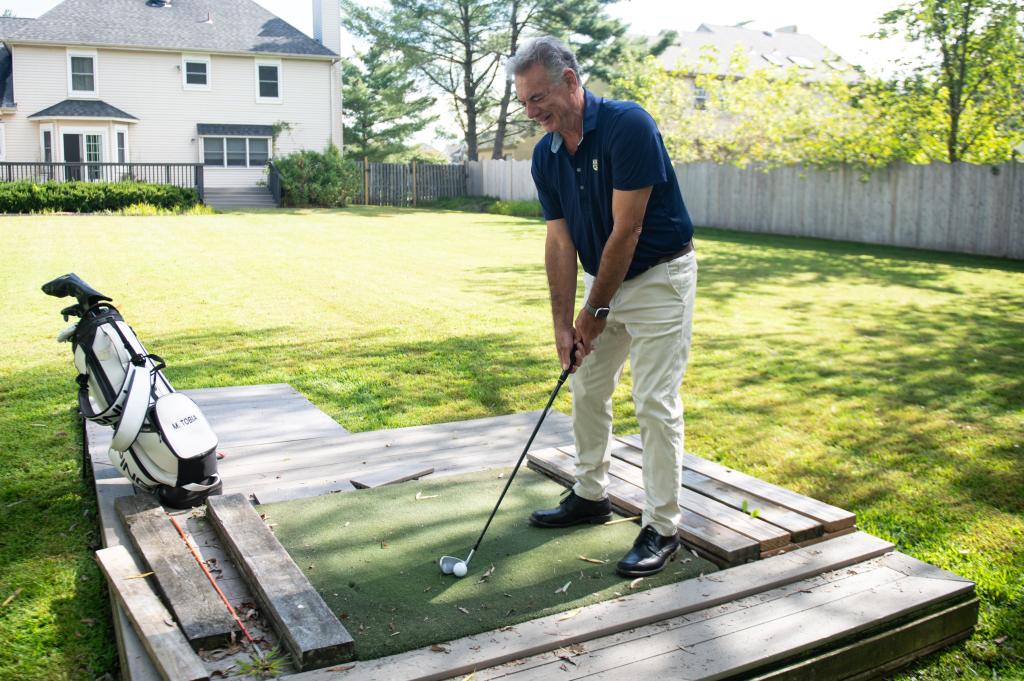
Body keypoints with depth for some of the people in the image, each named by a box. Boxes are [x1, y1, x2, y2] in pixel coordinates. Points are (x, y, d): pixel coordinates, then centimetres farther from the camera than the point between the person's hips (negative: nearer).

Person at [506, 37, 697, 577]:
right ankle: (591, 496, 31)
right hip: (603, 277, 8)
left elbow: (626, 232, -24)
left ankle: (662, 528, 4)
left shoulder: (628, 126, -24)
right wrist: (563, 324, -6)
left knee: (655, 401, -7)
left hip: (659, 275, -7)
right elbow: (560, 243, -1)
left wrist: (595, 313, -17)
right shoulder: (545, 156, -3)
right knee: (586, 388, 14)